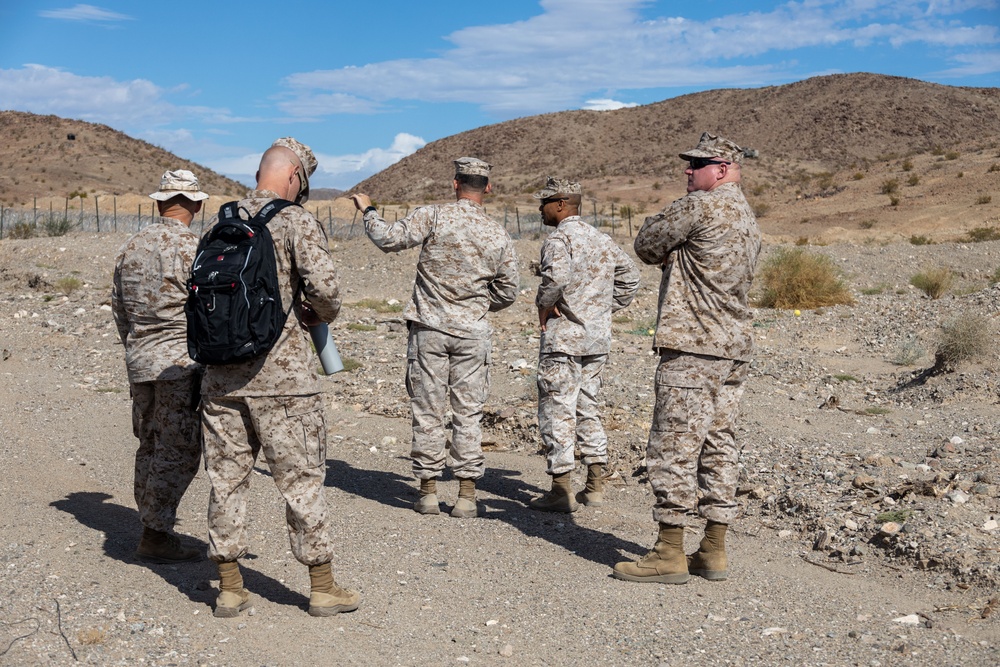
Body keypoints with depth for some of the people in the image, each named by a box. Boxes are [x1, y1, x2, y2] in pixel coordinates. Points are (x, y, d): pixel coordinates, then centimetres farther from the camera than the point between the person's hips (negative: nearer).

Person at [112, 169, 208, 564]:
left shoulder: (131, 247, 10)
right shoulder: (195, 249, -13)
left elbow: (119, 309, 17)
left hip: (139, 363, 7)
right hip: (182, 363, -7)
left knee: (151, 447, 16)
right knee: (179, 451, -1)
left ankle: (153, 528, 24)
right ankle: (155, 535, 2)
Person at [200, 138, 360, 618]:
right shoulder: (296, 221, -7)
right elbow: (323, 286, -18)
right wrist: (321, 314, 3)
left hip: (221, 374, 5)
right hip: (280, 372, -5)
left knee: (227, 476, 11)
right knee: (301, 478, 4)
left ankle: (229, 588, 18)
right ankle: (322, 587, 13)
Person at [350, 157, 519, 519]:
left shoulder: (433, 216, -9)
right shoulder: (499, 236, 1)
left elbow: (388, 238, -12)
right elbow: (507, 292, 7)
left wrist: (368, 210, 6)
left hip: (429, 329, -1)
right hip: (473, 333, 2)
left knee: (427, 412, 7)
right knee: (468, 413, 6)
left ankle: (428, 491, 12)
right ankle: (467, 494, 7)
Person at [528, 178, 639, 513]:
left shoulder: (559, 239, -12)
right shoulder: (602, 239, 13)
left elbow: (556, 276, -31)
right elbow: (630, 277, 19)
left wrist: (543, 305, -14)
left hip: (564, 336, -8)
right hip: (599, 336, 8)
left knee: (557, 411, -1)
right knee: (588, 407, 16)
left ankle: (560, 490, 2)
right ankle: (595, 486, 17)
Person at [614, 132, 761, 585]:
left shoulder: (699, 207, -11)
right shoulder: (747, 217, 17)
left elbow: (646, 246, -3)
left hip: (692, 348, -9)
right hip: (735, 347, 9)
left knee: (673, 449, -4)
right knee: (718, 446, 11)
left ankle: (669, 555, 1)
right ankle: (714, 552, 16)